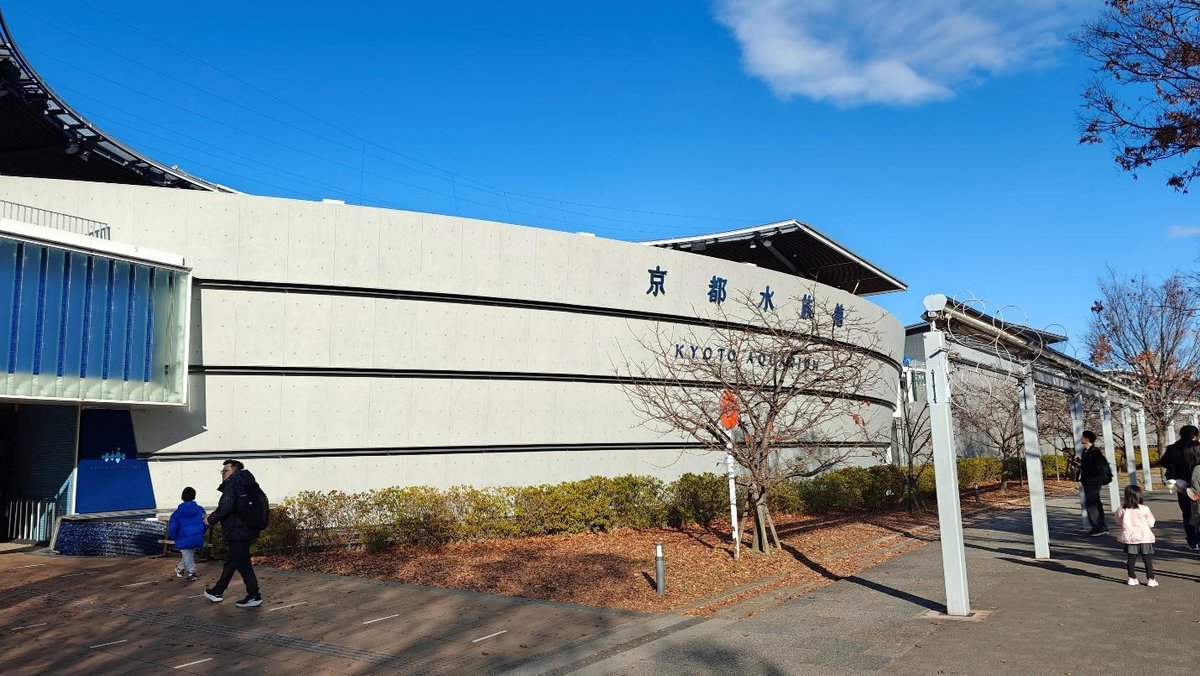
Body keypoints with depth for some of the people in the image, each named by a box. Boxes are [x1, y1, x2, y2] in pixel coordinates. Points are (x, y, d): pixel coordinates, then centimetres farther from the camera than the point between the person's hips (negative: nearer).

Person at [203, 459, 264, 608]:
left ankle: (254, 596, 0)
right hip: (248, 530, 10)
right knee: (230, 561, 20)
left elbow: (225, 508, -24)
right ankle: (217, 591, 34)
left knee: (243, 564, -4)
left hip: (236, 533, -10)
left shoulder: (232, 485, -14)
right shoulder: (247, 486, 14)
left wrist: (211, 519, -6)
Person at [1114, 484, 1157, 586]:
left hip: (1129, 537, 2)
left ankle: (1132, 578, 14)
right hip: (1144, 537, -2)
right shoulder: (1144, 509, -12)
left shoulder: (1122, 509, -7)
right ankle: (1150, 579, 9)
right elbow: (1151, 523, -2)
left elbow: (1119, 521, 8)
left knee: (1130, 559, 10)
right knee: (1148, 559, 7)